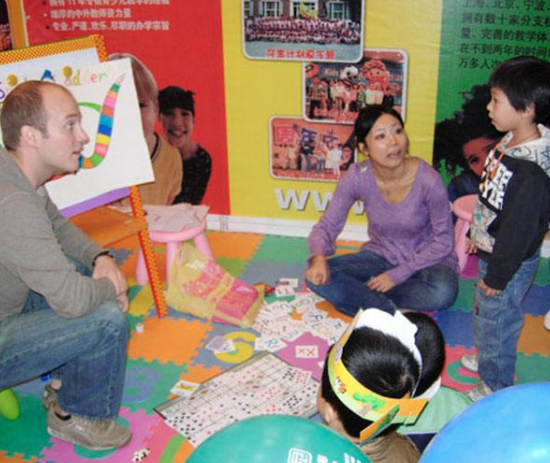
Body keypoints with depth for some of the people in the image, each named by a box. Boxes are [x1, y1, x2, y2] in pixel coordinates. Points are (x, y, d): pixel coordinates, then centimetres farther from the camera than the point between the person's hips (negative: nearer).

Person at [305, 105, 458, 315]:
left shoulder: (428, 179, -24)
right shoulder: (357, 177, -18)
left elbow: (443, 241, -14)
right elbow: (327, 225, -12)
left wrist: (397, 275, -18)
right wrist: (318, 258, -34)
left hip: (427, 259, -2)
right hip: (381, 256, 2)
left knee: (443, 292, -36)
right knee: (317, 276, -21)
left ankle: (360, 296, -13)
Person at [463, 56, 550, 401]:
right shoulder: (512, 142, -2)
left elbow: (521, 228, -27)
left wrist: (499, 275, -18)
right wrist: (479, 235, 21)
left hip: (511, 263, -9)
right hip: (494, 251, 9)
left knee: (496, 320, 8)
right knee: (485, 313, 27)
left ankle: (496, 388, 29)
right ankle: (487, 359, 52)